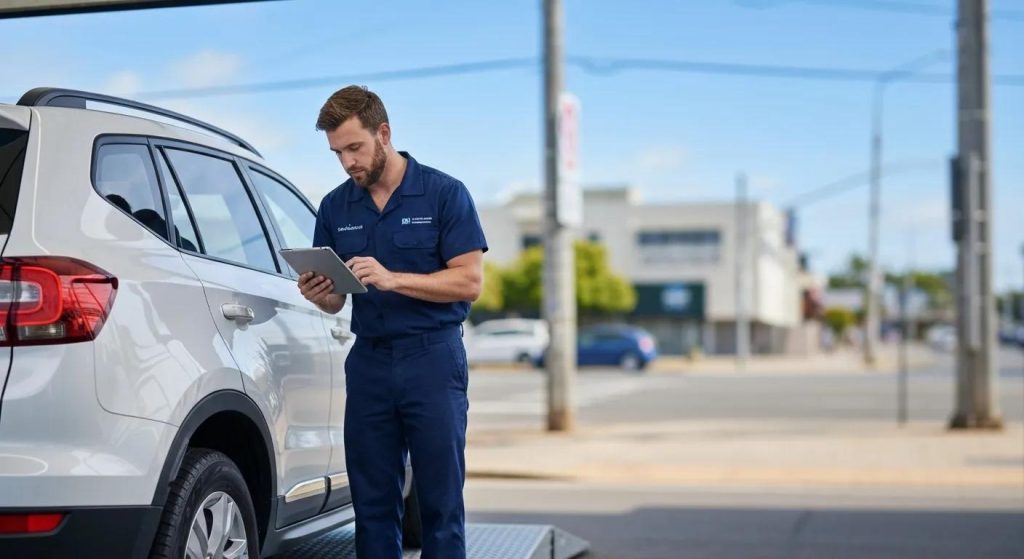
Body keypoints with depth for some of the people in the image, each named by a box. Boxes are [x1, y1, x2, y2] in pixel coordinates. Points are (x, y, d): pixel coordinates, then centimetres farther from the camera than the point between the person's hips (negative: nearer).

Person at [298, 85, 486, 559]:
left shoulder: (444, 194, -4)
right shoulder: (336, 207, 9)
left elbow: (469, 281, -10)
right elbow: (337, 301, 14)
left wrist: (392, 279, -21)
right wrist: (320, 295, -10)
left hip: (432, 359, -4)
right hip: (368, 362, 4)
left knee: (441, 505, -1)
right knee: (372, 505, 6)